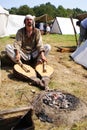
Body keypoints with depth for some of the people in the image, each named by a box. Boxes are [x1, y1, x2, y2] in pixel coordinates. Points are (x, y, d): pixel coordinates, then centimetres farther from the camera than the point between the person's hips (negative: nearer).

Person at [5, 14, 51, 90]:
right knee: (8, 47, -24)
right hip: (23, 54, 0)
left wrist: (42, 55, -32)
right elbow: (17, 43, -17)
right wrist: (17, 54, -38)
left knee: (48, 47, -21)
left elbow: (39, 44, -14)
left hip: (33, 54, 1)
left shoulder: (37, 31, -2)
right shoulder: (20, 31, -3)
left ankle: (36, 65, -31)